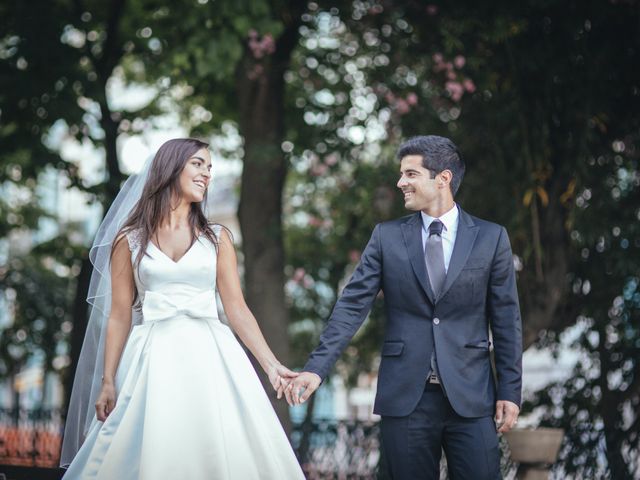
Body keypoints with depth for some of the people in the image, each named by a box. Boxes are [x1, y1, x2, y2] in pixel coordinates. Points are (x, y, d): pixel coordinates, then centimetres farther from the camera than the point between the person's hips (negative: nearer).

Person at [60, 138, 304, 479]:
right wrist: (107, 381, 0)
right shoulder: (130, 241, 7)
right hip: (155, 362, -1)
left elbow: (237, 309, 6)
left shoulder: (217, 238, 11)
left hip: (210, 358, 1)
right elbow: (120, 316, 6)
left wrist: (271, 365, -3)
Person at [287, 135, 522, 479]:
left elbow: (505, 318, 4)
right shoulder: (387, 237, 5)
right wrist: (316, 368, -11)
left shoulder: (491, 238, 3)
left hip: (470, 396, -1)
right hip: (405, 396, 1)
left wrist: (510, 391, 0)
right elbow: (352, 305, 0)